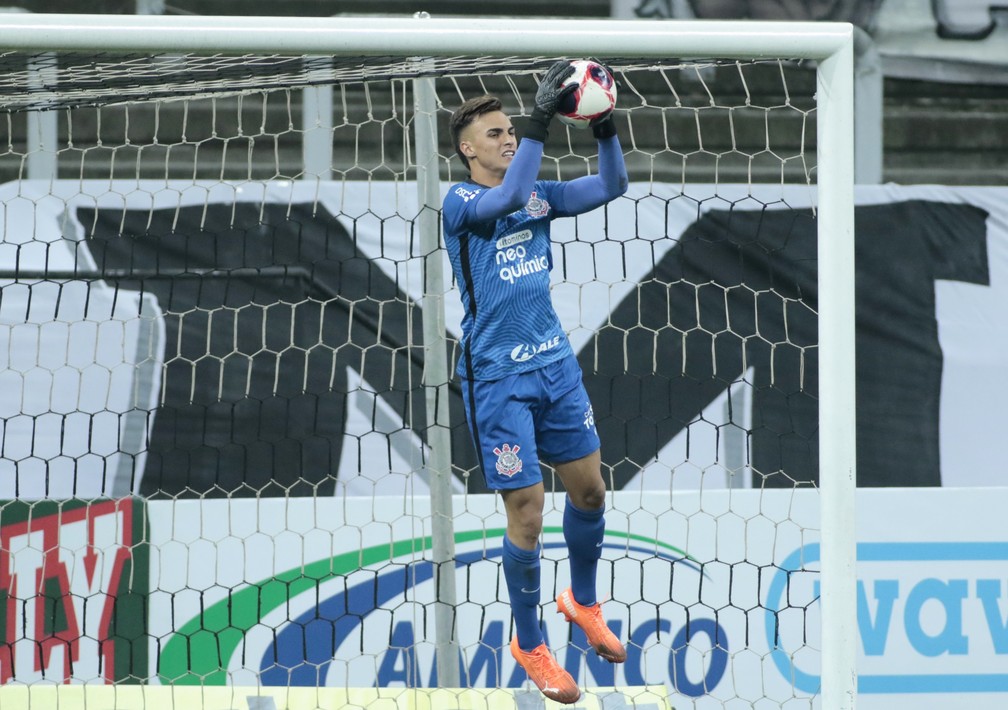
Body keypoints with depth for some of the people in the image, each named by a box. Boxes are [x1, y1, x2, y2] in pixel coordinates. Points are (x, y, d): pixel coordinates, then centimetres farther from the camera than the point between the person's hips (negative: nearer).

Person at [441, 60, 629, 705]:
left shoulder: (539, 195, 8)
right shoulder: (460, 202, -10)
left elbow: (612, 186, 3)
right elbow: (507, 197, -30)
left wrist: (606, 126, -13)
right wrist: (541, 118, -33)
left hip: (555, 362, 6)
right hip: (498, 377, -6)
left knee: (590, 488, 12)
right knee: (528, 513, -4)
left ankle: (583, 602, 37)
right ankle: (529, 645, 12)